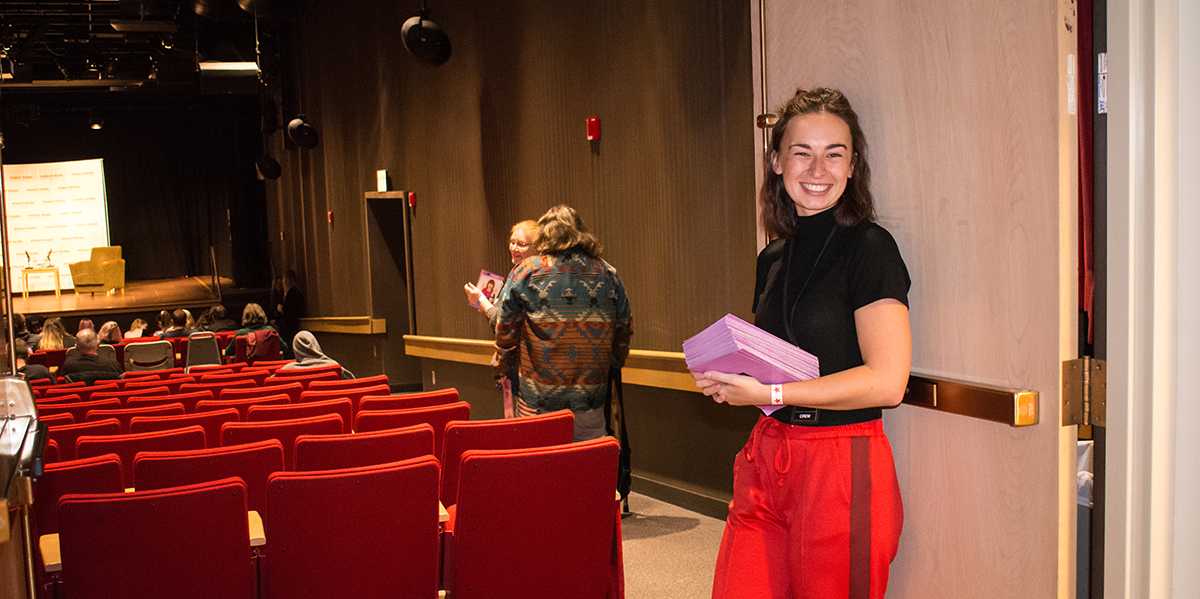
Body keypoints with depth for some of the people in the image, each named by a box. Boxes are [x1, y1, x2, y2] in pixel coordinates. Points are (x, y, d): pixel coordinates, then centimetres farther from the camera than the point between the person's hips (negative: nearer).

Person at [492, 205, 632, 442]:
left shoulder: (526, 272, -2)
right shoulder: (607, 274, 5)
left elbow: (506, 329, 1)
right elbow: (622, 331, 13)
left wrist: (503, 370, 15)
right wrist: (612, 366, 28)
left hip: (538, 400, -2)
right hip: (591, 395, 2)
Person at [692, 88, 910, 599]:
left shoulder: (869, 247, -9)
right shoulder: (772, 259, 12)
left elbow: (886, 381, -18)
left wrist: (768, 393, -16)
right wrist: (729, 377, 3)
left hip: (842, 465, -6)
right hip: (767, 460, 6)